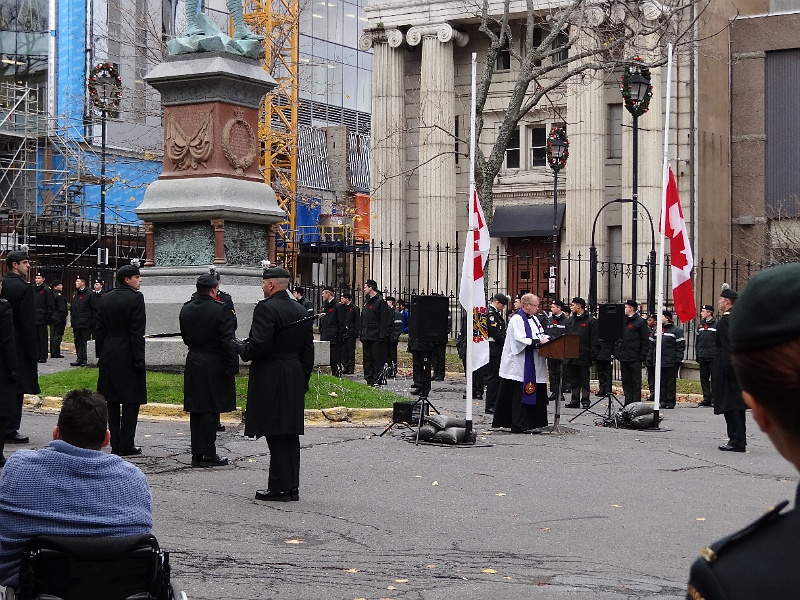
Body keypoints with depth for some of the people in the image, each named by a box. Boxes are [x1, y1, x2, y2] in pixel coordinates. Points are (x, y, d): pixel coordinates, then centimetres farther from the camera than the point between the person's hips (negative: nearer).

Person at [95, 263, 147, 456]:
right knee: (130, 401, -1)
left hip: (109, 354, 7)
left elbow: (100, 329, 10)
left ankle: (115, 445, 12)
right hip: (128, 353, -7)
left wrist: (101, 355, 15)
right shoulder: (135, 298, -11)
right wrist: (139, 359, -13)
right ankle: (126, 445, -1)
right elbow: (136, 331, -15)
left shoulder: (107, 298, 9)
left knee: (112, 401, 10)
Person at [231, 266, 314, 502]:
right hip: (295, 381, 8)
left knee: (275, 435, -4)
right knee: (291, 433, 11)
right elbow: (308, 352, 14)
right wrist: (303, 381, 19)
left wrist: (241, 348, -3)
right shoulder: (302, 312, 12)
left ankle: (280, 487, -2)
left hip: (271, 379, -8)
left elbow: (260, 346, -22)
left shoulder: (266, 308, -14)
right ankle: (292, 486, 14)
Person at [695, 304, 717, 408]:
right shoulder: (700, 325, 14)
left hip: (713, 357, -6)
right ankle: (706, 398, 12)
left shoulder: (716, 324, -4)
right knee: (704, 379, 7)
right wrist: (697, 357, 14)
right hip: (702, 357, 6)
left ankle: (714, 398, 1)